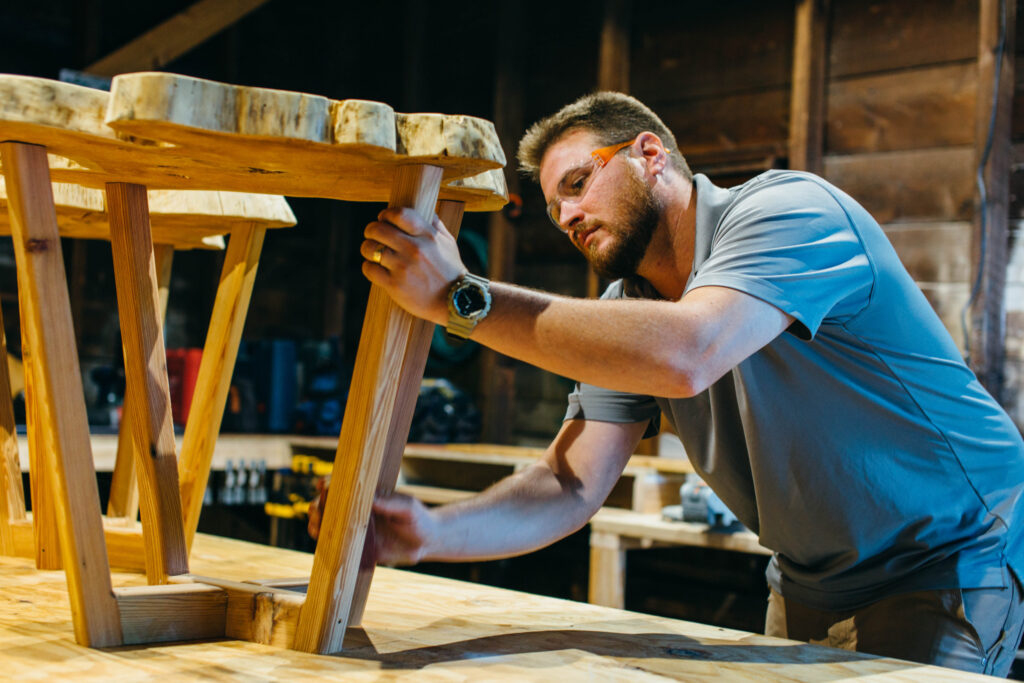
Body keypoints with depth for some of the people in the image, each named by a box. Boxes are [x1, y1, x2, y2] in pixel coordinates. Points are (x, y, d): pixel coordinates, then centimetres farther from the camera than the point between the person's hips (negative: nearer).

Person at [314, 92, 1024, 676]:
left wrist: (461, 296, -38)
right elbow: (569, 487, -6)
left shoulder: (788, 209, -21)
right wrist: (429, 533, -25)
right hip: (811, 583, 7)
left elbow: (682, 355, -40)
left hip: (951, 558, -7)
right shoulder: (626, 312, 2)